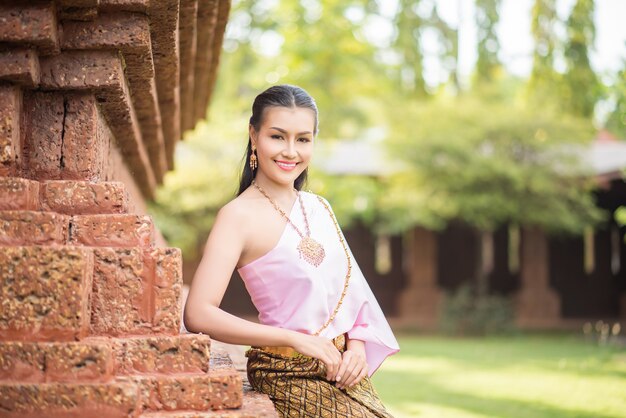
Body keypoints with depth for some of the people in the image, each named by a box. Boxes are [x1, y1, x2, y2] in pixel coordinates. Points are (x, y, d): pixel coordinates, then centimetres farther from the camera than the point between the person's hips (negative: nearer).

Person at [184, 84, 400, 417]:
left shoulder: (318, 207, 9)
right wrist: (296, 339, -18)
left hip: (344, 374, 6)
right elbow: (198, 316, -21)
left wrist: (358, 345, -5)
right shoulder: (239, 215, -11)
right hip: (290, 380, -6)